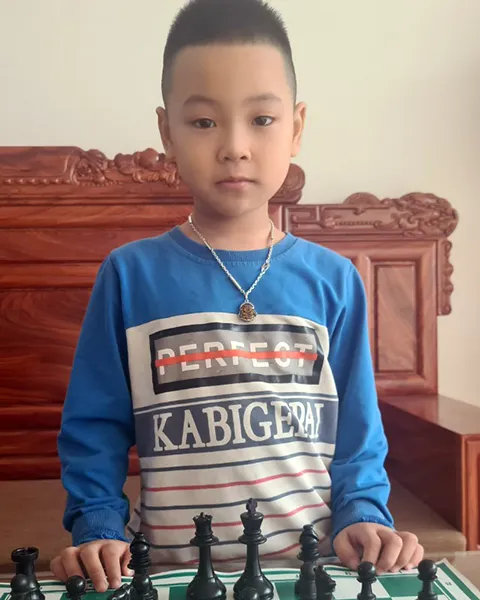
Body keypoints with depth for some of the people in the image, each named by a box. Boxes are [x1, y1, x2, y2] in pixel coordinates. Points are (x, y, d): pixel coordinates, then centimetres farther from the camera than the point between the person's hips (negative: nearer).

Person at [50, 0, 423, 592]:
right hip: (170, 572, 0)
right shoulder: (129, 275, -4)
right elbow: (93, 431, 1)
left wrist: (363, 517, -9)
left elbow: (356, 433, 6)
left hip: (312, 569, 1)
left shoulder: (334, 281, 1)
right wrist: (98, 532, -11)